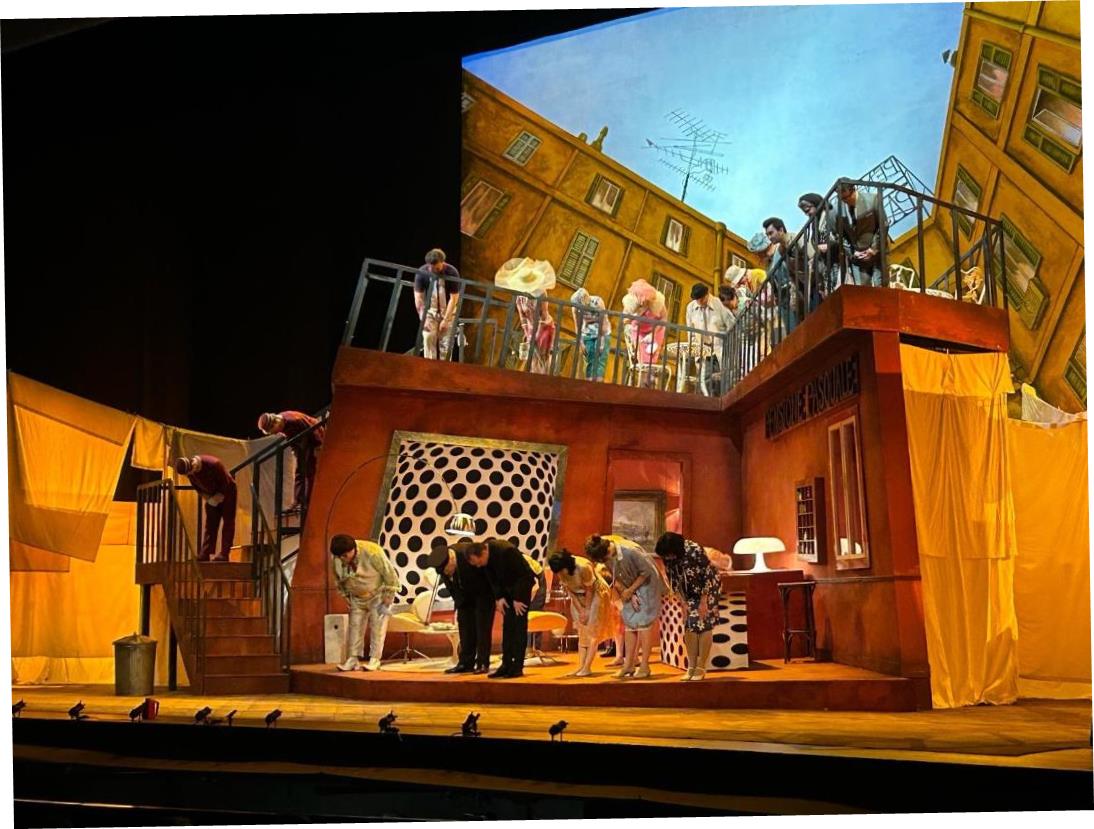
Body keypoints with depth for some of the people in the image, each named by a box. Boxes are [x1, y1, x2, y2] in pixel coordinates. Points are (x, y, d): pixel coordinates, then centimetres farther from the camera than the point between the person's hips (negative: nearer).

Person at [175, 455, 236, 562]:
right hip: (212, 497, 6)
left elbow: (227, 483, -24)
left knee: (228, 523, -9)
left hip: (226, 493, -6)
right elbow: (195, 486, 4)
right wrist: (205, 496, -9)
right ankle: (204, 554, -2)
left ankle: (224, 554, -11)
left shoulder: (213, 464, -33)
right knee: (210, 524, 1)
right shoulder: (190, 471, -15)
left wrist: (219, 497, -20)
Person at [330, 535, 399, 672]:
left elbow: (390, 574, -21)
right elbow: (339, 580, 7)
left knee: (377, 627, -7)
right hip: (357, 598, 5)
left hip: (378, 594, -5)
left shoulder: (372, 552, -30)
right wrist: (346, 596, 4)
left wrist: (388, 597, -17)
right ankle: (353, 659, 4)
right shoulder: (337, 560, -14)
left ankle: (375, 660, -5)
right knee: (355, 626, 1)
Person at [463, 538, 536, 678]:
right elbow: (492, 579, 3)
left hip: (522, 585, -7)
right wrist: (499, 598, -8)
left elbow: (522, 574, -25)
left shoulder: (506, 551, -32)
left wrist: (518, 599, -21)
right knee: (507, 627, 3)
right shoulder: (484, 558, -10)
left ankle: (518, 667, -6)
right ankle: (506, 665, 5)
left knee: (519, 626, -8)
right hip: (507, 589, 7)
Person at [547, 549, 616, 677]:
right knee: (581, 633, 3)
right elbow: (569, 590, -8)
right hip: (579, 597, 6)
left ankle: (587, 668, -11)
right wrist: (580, 610, -10)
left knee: (592, 632, -9)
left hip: (595, 594, -6)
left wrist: (587, 611, -15)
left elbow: (589, 590, -23)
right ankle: (581, 666, 3)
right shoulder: (560, 572, -18)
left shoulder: (583, 567, -35)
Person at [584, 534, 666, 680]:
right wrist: (629, 595, -12)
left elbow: (646, 572, -23)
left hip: (646, 584, -6)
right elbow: (617, 578, -1)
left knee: (643, 623, -8)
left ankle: (644, 666, -3)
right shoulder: (607, 557, -13)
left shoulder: (630, 551, -34)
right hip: (630, 589, 6)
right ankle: (628, 665, 9)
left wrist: (630, 590, -18)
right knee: (629, 623, 5)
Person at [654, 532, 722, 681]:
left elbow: (708, 576, -23)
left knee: (704, 624, -7)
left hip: (708, 588, -5)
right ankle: (691, 667, 1)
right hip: (691, 591, 5)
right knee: (689, 625, -3)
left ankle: (701, 668, -4)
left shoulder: (694, 551, -32)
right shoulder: (667, 557, -16)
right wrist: (683, 602, -7)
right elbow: (673, 580, -4)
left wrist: (703, 602, -19)